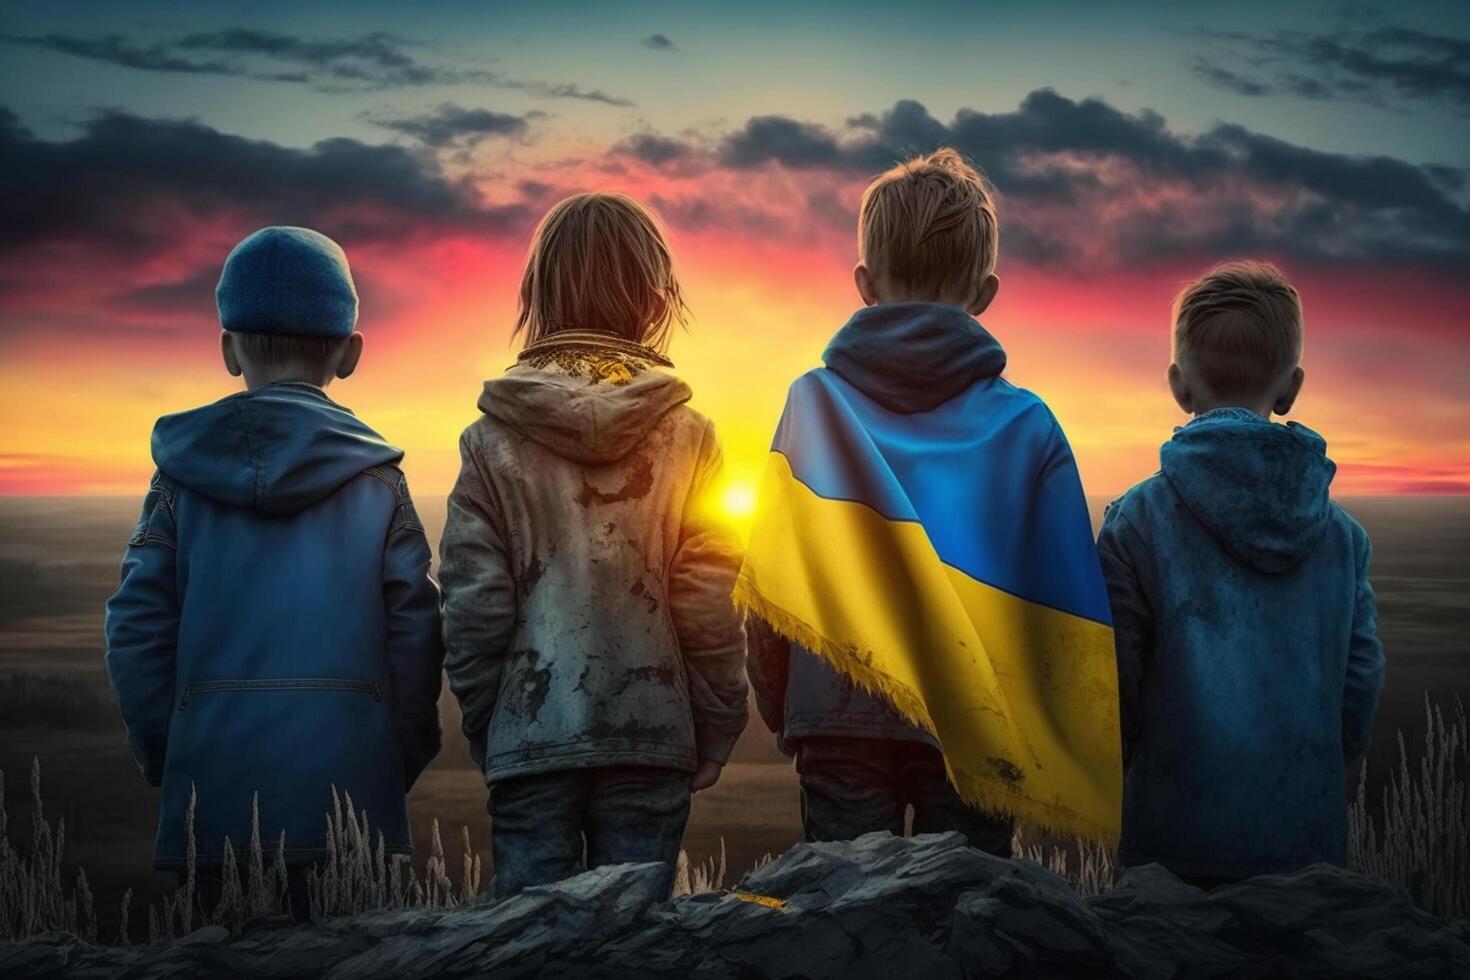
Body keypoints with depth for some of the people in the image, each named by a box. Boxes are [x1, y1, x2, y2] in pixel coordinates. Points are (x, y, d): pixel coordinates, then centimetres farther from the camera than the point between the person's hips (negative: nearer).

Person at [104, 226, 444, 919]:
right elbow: (414, 635, -2)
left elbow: (136, 628, 1)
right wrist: (404, 759, 9)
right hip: (348, 779, -1)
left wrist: (163, 755, 11)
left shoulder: (182, 470, 2)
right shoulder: (376, 476, 0)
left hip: (214, 788, 1)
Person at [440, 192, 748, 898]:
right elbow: (710, 605, -3)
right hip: (650, 735, 0)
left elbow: (472, 608, -1)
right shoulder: (688, 436, -3)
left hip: (529, 737, 0)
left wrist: (486, 733, 10)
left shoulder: (492, 440, -2)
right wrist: (715, 734, 7)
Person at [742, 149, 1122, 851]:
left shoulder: (814, 401, 0)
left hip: (838, 719, 0)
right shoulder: (1027, 424, 0)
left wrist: (779, 712, 11)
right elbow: (1071, 599, 0)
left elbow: (770, 583, 1)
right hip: (976, 732, 0)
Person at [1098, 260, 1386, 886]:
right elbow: (1360, 699, 4)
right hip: (1309, 845, 3)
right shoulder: (1343, 535, 1)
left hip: (1175, 840, -3)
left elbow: (1113, 695, -9)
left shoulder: (1138, 523, -11)